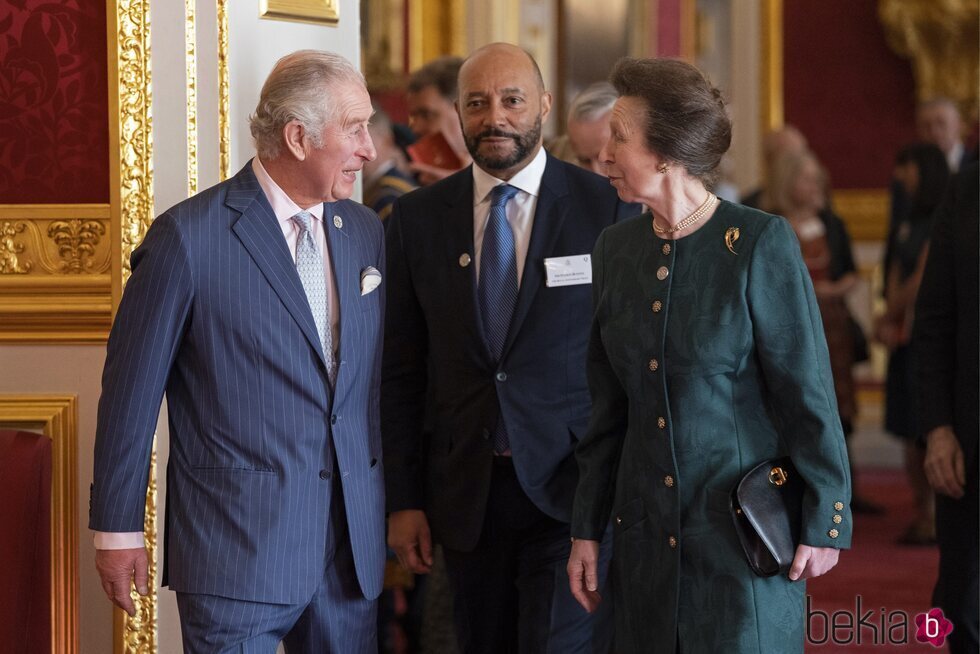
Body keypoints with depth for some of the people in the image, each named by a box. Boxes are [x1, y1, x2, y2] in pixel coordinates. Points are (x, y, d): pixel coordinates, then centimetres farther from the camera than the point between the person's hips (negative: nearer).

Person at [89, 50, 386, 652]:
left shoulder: (366, 232, 10)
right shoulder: (189, 236, -9)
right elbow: (132, 390, -4)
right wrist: (117, 528, -2)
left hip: (354, 547, 5)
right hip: (237, 550, -5)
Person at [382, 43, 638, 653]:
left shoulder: (608, 207, -3)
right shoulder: (417, 219, 6)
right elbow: (402, 369, 8)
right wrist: (404, 499, 4)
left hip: (573, 487, -3)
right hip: (466, 488, 3)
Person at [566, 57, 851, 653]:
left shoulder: (760, 243, -11)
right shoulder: (616, 249, 6)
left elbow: (808, 394, -9)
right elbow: (609, 408, 12)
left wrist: (824, 520, -10)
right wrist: (587, 530, 11)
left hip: (745, 531, -5)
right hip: (646, 531, 5)